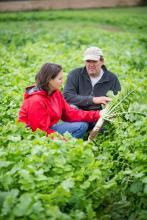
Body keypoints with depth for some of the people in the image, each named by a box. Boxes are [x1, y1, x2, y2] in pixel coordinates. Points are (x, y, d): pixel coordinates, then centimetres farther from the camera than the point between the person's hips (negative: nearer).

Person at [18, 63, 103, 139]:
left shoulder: (56, 93, 1)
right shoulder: (36, 100, -25)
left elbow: (70, 113, 1)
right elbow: (41, 131, -24)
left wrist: (97, 115, -5)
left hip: (48, 128, 9)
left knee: (82, 126, 2)